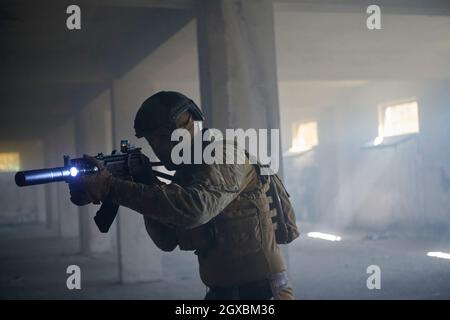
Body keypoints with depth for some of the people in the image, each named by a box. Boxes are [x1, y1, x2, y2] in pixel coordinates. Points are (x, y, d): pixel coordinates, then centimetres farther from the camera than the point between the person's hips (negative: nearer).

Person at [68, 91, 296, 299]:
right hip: (221, 291, 7)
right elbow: (167, 241, 5)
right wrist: (146, 186, -9)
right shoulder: (186, 173, 8)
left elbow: (194, 209, -34)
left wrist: (112, 187, -34)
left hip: (257, 289, -7)